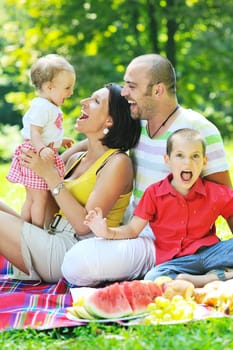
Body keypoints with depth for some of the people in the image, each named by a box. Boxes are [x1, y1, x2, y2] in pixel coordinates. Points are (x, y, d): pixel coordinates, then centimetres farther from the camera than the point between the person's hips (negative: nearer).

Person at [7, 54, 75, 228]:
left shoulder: (51, 107, 14)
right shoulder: (42, 107, -19)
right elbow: (34, 132, -27)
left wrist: (60, 141, 39)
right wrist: (42, 149, -43)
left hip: (46, 154, 11)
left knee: (31, 198, 16)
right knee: (40, 198, -6)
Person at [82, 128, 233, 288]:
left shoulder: (216, 193, 5)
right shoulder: (154, 193, 5)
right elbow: (133, 230, 4)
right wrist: (107, 232, -12)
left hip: (208, 252, 0)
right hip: (174, 260, 0)